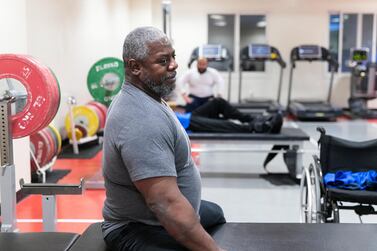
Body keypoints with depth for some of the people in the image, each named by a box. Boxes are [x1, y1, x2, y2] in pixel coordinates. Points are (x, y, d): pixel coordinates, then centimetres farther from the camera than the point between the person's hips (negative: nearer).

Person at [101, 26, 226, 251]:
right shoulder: (141, 120, -30)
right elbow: (165, 203, -34)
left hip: (148, 214, 11)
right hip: (139, 231, -11)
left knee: (215, 214, 30)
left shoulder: (142, 99, 4)